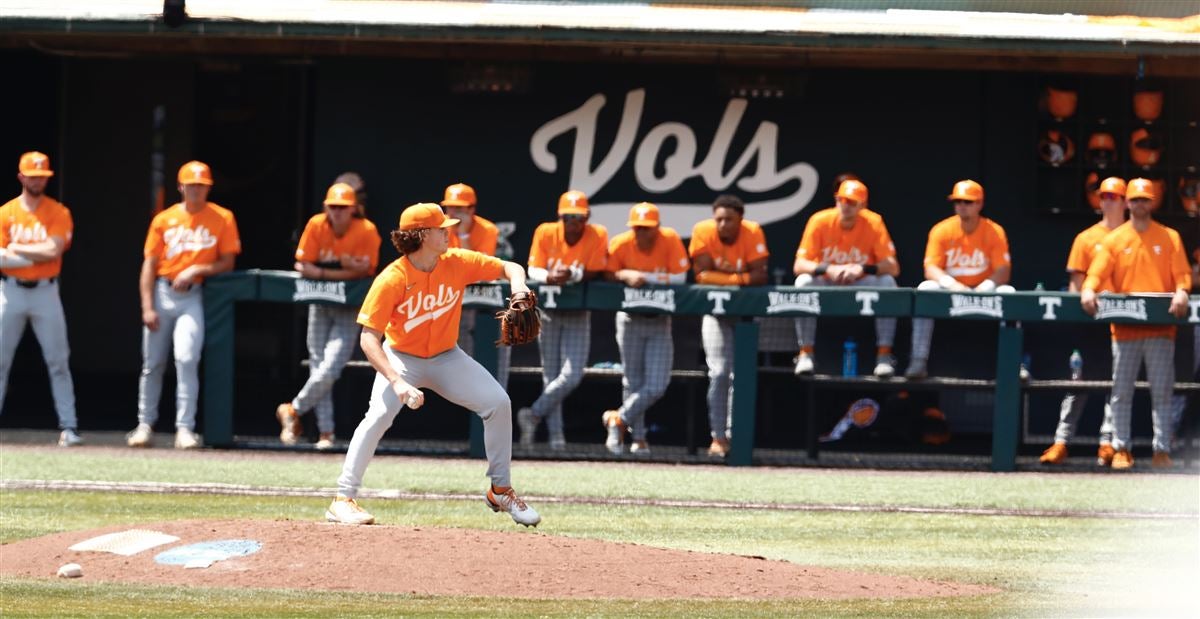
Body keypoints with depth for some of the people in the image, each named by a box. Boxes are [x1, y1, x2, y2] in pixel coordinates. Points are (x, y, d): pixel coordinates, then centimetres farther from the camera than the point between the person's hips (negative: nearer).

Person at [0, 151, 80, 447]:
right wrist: (37, 254, -13)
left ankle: (68, 427, -1)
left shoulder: (58, 213, 1)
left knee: (58, 362, -2)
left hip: (45, 292, -1)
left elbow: (53, 250, -13)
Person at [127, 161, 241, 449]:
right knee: (152, 363, 5)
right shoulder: (164, 220, 5)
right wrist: (147, 307, -4)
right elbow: (149, 265, 4)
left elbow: (227, 263, 1)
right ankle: (145, 424, 16)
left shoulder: (222, 219, 1)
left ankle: (185, 428, -15)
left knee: (186, 359, -17)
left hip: (193, 296, -2)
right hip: (162, 293, 2)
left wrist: (197, 270, -15)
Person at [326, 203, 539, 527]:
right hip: (401, 357, -4)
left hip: (445, 357, 4)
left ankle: (500, 491, 9)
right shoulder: (392, 280, -25)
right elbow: (369, 338, -28)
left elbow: (509, 268, -3)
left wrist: (517, 282, -28)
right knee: (379, 414, -28)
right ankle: (343, 499, -21)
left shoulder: (457, 263, -12)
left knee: (498, 402, -8)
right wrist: (397, 381, -40)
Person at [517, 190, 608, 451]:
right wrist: (549, 277, -34)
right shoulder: (545, 233, -11)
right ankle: (555, 434, 10)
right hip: (549, 311, 1)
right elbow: (533, 270, -11)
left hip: (579, 314, -1)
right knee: (551, 375, 4)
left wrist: (571, 275, -35)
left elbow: (594, 273, -16)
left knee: (572, 376, -14)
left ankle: (534, 414, -2)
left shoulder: (598, 235, -14)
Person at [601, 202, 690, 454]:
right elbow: (608, 275, -6)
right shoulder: (620, 244, -13)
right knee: (633, 382, 5)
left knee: (656, 386, -8)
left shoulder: (670, 240, -16)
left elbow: (680, 278, -20)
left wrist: (644, 277, -25)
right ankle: (638, 438, 16)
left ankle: (619, 420, 10)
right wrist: (626, 275, -27)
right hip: (630, 318, 0)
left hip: (659, 320, 0)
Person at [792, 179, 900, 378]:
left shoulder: (873, 223, -13)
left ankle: (884, 354, -24)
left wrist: (863, 269, -37)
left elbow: (893, 267, -18)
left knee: (887, 283, -28)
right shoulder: (820, 221, -12)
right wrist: (827, 269, -36)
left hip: (861, 285, 0)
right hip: (826, 285, 0)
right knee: (804, 283, -30)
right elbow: (799, 265, -16)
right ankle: (805, 354, -25)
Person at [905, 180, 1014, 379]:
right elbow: (930, 269, -11)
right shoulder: (941, 230, -3)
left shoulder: (994, 232, -5)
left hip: (983, 293, -1)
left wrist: (985, 288, -33)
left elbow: (1003, 272, -11)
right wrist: (952, 284, -31)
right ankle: (919, 360, -33)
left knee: (1007, 292, -30)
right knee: (925, 289, -29)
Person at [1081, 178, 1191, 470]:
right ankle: (1121, 449, 5)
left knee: (1162, 391, -3)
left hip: (1160, 328, -1)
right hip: (1125, 328, 1)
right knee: (1121, 391, 1)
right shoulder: (1113, 240, 8)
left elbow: (1182, 274, 2)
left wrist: (1182, 292, -20)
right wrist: (1088, 290, -23)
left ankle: (1162, 450, -2)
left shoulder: (1169, 238, 8)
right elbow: (1097, 273, -1)